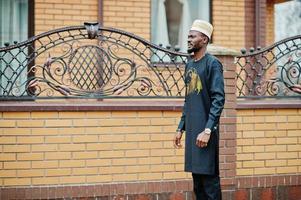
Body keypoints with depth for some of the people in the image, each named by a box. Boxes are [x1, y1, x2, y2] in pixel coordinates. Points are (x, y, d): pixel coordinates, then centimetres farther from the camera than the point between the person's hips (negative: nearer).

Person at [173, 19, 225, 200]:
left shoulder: (212, 64, -7)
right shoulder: (189, 65, 16)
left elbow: (219, 99, -14)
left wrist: (207, 130, -21)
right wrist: (181, 128, 17)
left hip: (205, 131, -7)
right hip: (191, 130, 7)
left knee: (209, 179, -6)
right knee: (197, 181, 10)